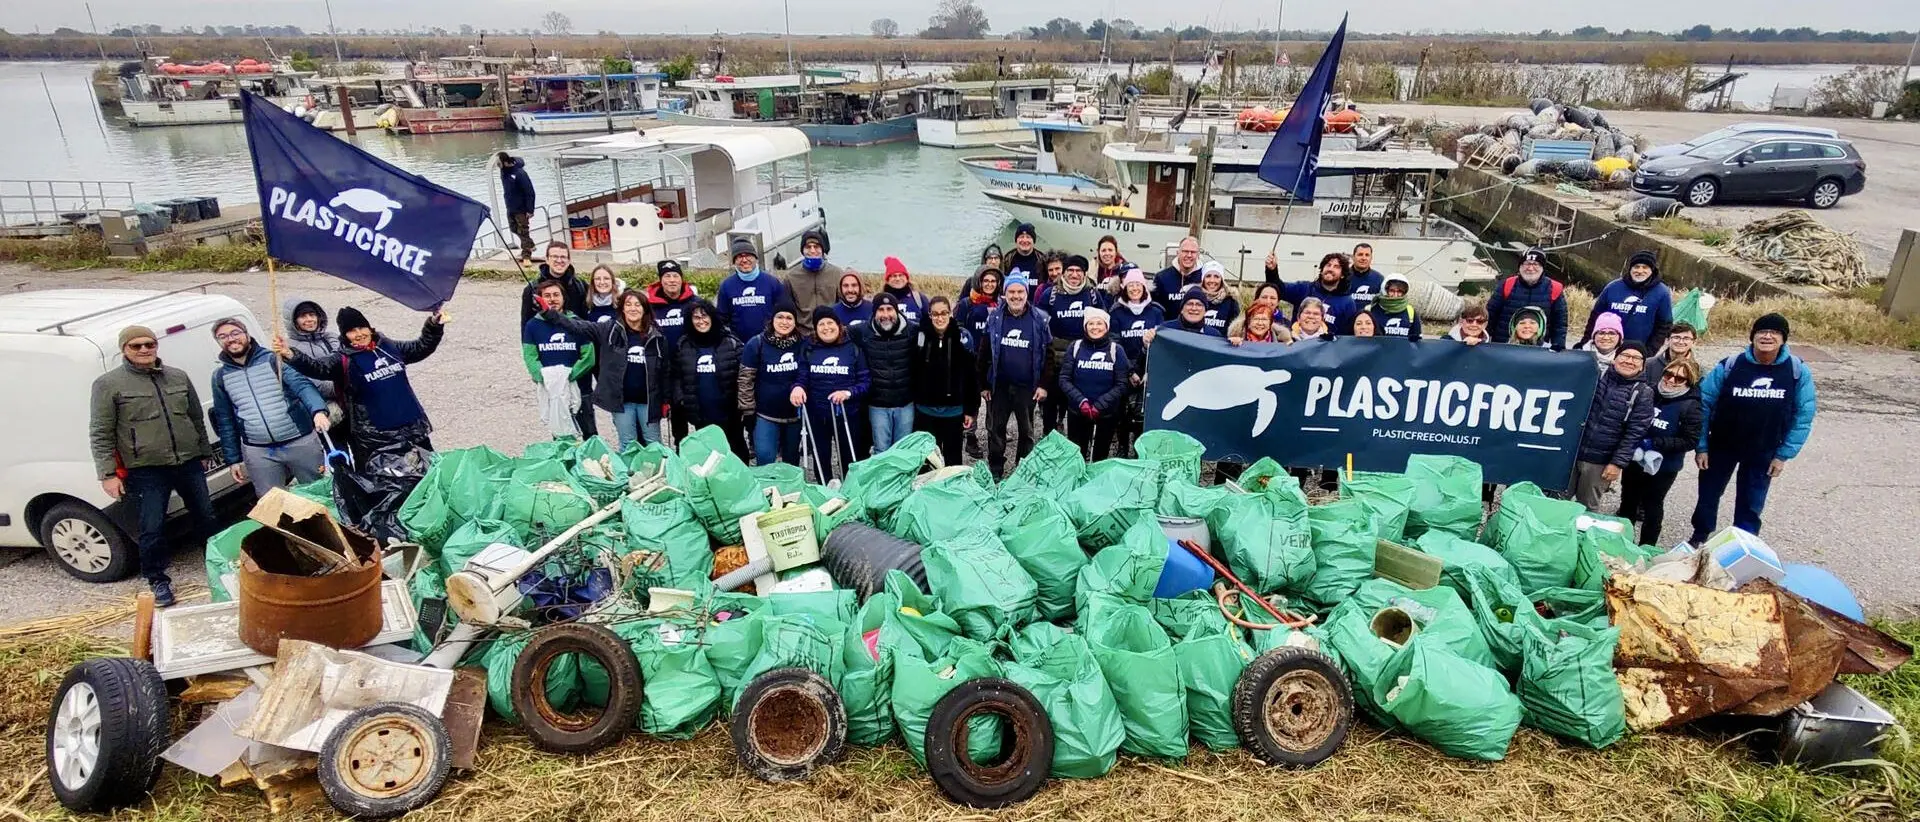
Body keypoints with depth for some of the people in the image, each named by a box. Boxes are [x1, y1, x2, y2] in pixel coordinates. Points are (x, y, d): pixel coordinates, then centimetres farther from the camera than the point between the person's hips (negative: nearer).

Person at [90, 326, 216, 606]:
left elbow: (197, 419, 17)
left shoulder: (179, 377, 8)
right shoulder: (108, 384, -4)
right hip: (146, 471, -4)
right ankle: (158, 580, 17)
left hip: (189, 464, 4)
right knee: (152, 529, -1)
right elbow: (100, 434, -5)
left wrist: (204, 454, 16)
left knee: (206, 517, 14)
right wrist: (107, 474, -10)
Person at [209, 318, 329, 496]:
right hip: (258, 452, 3)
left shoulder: (273, 359, -1)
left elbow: (302, 384, -16)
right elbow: (225, 421, 15)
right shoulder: (219, 376, 10)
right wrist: (233, 459, 12)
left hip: (300, 442, -3)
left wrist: (318, 410, -35)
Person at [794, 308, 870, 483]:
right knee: (821, 459, 13)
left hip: (847, 415, -1)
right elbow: (802, 377, 0)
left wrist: (849, 392, -23)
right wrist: (798, 387, -24)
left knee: (849, 459, 13)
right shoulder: (809, 350, 2)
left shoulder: (853, 349, -3)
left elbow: (865, 381, -5)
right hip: (816, 416, 1)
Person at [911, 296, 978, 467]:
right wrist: (911, 404, 0)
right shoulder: (920, 336, -5)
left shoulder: (963, 336, -7)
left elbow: (971, 375, -4)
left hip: (954, 410, 0)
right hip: (925, 410, 1)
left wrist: (970, 409, -3)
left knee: (952, 457, 12)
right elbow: (912, 373, -1)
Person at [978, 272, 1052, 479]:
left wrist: (1043, 384, -8)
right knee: (995, 429, 8)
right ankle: (995, 470, 20)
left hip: (1027, 387, -1)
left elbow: (1048, 354, -2)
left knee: (1026, 430, 11)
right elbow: (984, 354, 1)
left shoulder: (1039, 319, -4)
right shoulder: (994, 318, -2)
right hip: (999, 385, 1)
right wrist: (983, 384, -1)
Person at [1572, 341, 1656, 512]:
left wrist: (1618, 463, -13)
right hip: (1571, 451, 2)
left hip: (1600, 461, -2)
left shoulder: (1643, 393, -4)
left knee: (1587, 508, 11)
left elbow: (1634, 433, -8)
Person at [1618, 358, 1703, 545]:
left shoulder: (1691, 406, -14)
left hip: (1663, 467, -4)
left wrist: (1655, 443, -23)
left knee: (1652, 507, 10)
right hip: (1635, 460, 4)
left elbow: (1690, 440, -16)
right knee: (1627, 502, 17)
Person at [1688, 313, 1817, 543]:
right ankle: (1699, 537, 35)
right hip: (1721, 446, -1)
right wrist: (1701, 446, -11)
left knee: (1750, 505, 11)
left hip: (1764, 453, 1)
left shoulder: (1798, 371, -13)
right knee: (1708, 494, 13)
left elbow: (1803, 417, -6)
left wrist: (1783, 455, -8)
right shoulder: (1730, 366, -17)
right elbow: (1703, 404, -11)